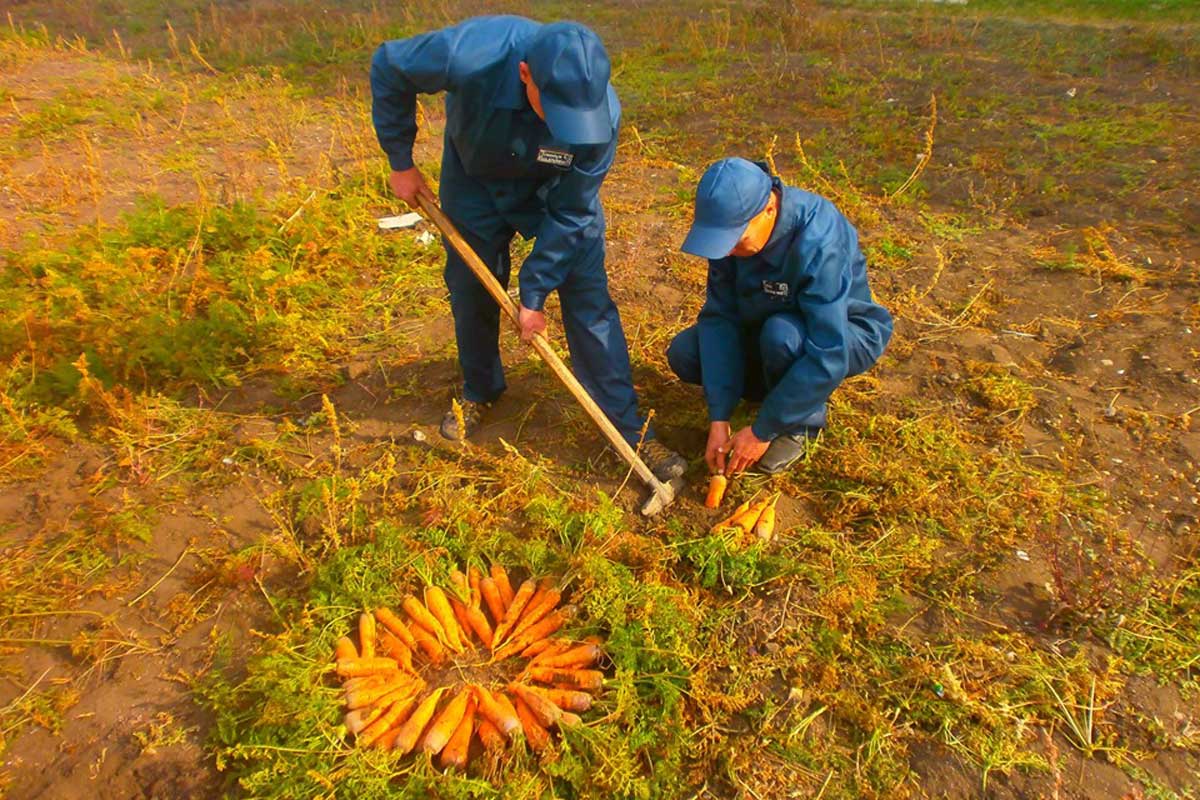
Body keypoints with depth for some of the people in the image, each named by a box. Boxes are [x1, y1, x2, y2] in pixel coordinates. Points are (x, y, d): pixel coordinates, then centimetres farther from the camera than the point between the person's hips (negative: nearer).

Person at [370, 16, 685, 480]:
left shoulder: (599, 111, -35)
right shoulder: (465, 55, -38)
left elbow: (570, 212, -23)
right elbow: (387, 67, -16)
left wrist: (534, 294, -18)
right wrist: (400, 162, -10)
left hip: (557, 187, -1)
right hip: (475, 178, 1)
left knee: (588, 297, -8)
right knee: (471, 290, 9)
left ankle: (628, 427, 2)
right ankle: (479, 390, 37)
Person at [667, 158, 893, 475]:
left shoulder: (818, 243, -36)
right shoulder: (732, 225, -19)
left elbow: (829, 357, -36)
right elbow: (719, 317, -17)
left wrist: (761, 431, -28)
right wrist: (719, 418, -22)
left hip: (846, 334, -5)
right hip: (768, 325, 5)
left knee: (781, 335, -37)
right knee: (683, 354, -12)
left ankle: (802, 424, -7)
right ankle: (783, 390, 7)